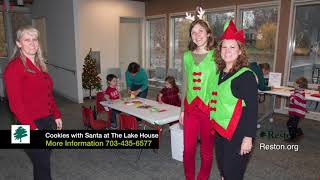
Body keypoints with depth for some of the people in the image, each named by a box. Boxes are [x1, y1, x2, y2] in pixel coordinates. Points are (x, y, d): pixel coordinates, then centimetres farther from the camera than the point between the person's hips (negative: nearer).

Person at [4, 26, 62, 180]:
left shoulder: (39, 65, 10)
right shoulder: (14, 67, -13)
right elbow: (15, 103, -17)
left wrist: (56, 115, 14)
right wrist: (32, 127, -19)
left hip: (47, 121, 7)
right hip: (31, 124, -7)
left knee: (43, 161, 20)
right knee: (42, 166, 3)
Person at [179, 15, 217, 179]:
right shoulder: (187, 56, 5)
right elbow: (185, 84, 10)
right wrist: (182, 109, 11)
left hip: (209, 108, -3)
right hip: (190, 107, 3)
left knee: (206, 150, 12)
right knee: (188, 149, 13)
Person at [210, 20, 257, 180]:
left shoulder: (246, 75, -14)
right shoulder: (220, 72, 7)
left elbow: (252, 108, -16)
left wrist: (248, 137, -18)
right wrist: (214, 125, 12)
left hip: (237, 133, -7)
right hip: (219, 129, 7)